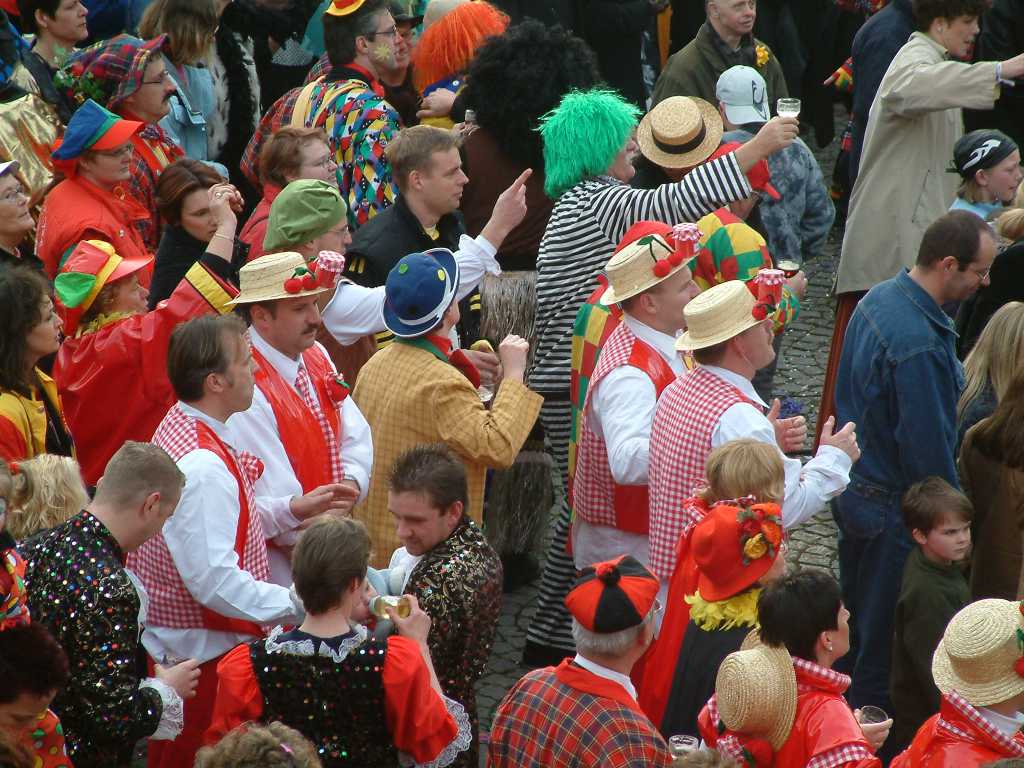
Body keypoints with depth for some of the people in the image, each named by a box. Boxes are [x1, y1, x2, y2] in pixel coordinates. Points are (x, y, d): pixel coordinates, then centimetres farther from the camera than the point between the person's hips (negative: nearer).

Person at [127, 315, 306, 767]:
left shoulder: (179, 429, 6)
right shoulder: (202, 466, -27)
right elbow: (214, 581, -31)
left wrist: (293, 508, 10)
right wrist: (303, 607, -29)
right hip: (204, 656, -10)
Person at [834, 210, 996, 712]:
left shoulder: (879, 298, 0)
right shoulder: (920, 345, -30)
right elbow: (928, 449, -25)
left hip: (854, 493, 10)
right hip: (892, 510, -10)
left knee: (855, 624, 24)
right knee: (882, 643, 6)